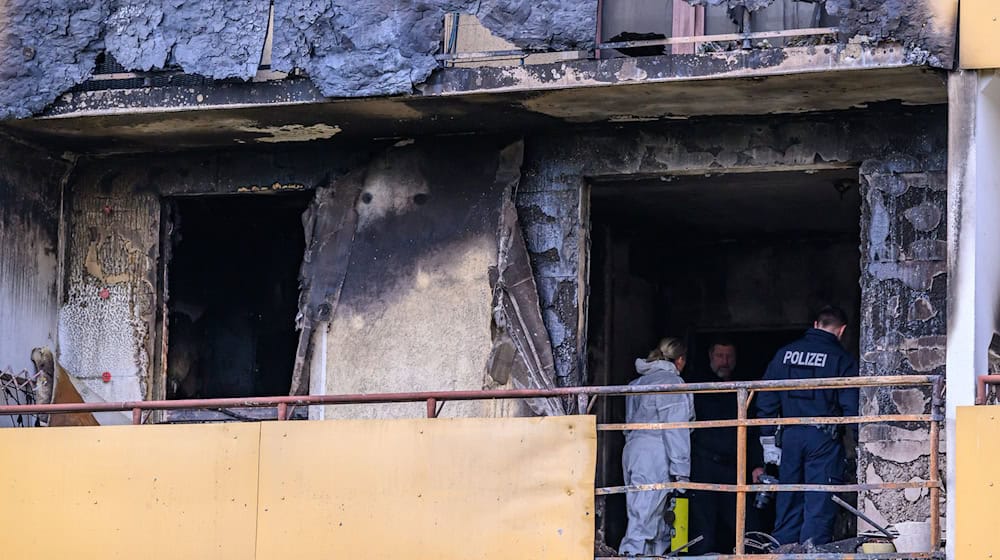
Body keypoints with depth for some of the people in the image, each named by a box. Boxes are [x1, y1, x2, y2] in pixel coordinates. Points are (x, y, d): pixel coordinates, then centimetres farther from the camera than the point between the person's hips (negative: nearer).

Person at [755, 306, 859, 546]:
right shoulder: (842, 359, -2)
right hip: (823, 437, -4)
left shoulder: (784, 354, 10)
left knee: (788, 504, 11)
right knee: (820, 507, -3)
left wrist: (768, 441, 13)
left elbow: (766, 402, 10)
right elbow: (851, 407, -7)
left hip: (790, 437, 4)